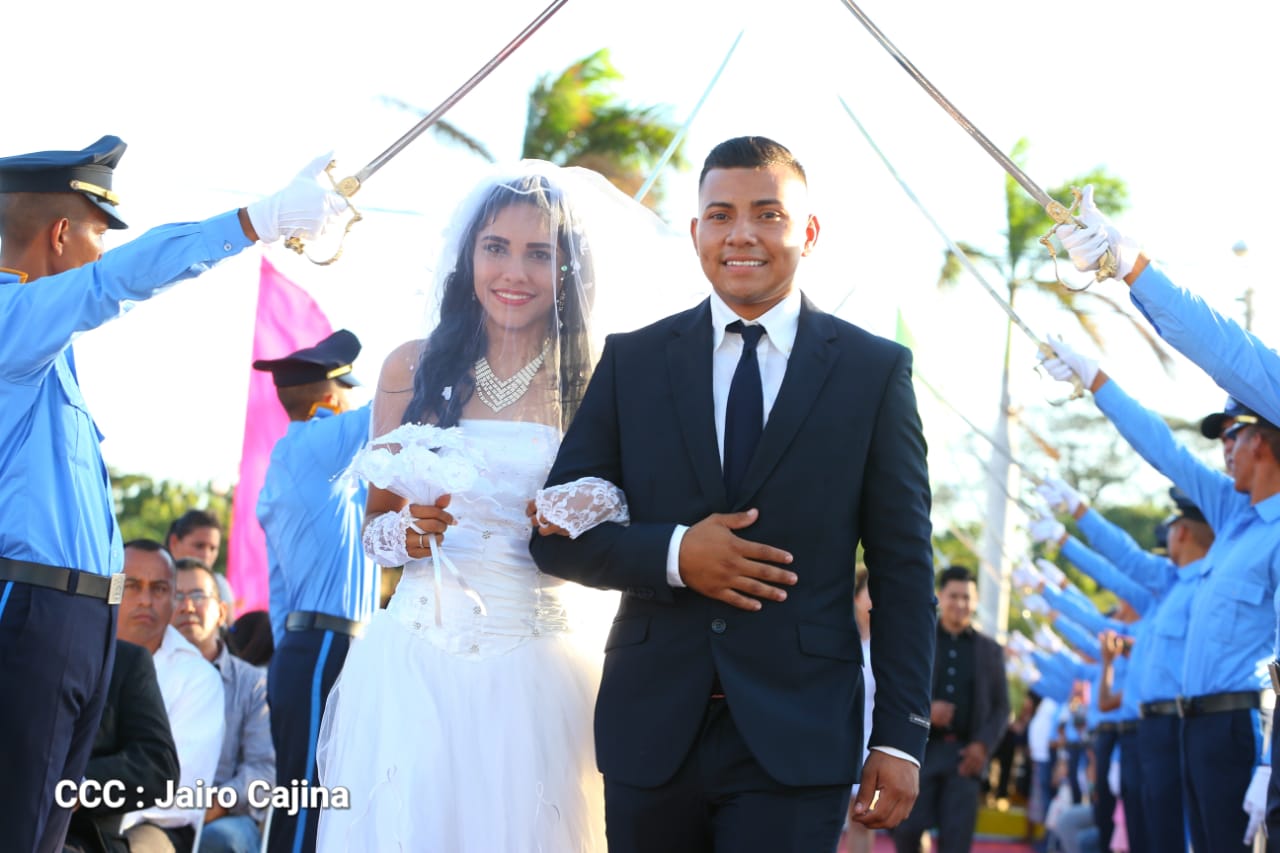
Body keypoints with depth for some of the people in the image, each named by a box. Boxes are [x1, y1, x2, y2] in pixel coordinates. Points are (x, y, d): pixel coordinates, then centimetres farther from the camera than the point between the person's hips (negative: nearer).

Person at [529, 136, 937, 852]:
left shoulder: (876, 370, 3)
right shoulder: (632, 362, 7)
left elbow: (903, 568, 2)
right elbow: (556, 536, 6)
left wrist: (902, 737, -4)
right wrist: (672, 555, -12)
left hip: (797, 739, -2)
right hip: (651, 732, 2)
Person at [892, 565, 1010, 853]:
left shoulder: (990, 650, 12)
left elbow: (1001, 707, 11)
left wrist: (983, 745, -5)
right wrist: (924, 708, -15)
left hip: (965, 755, 1)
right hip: (920, 748, -1)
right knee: (907, 829, -4)